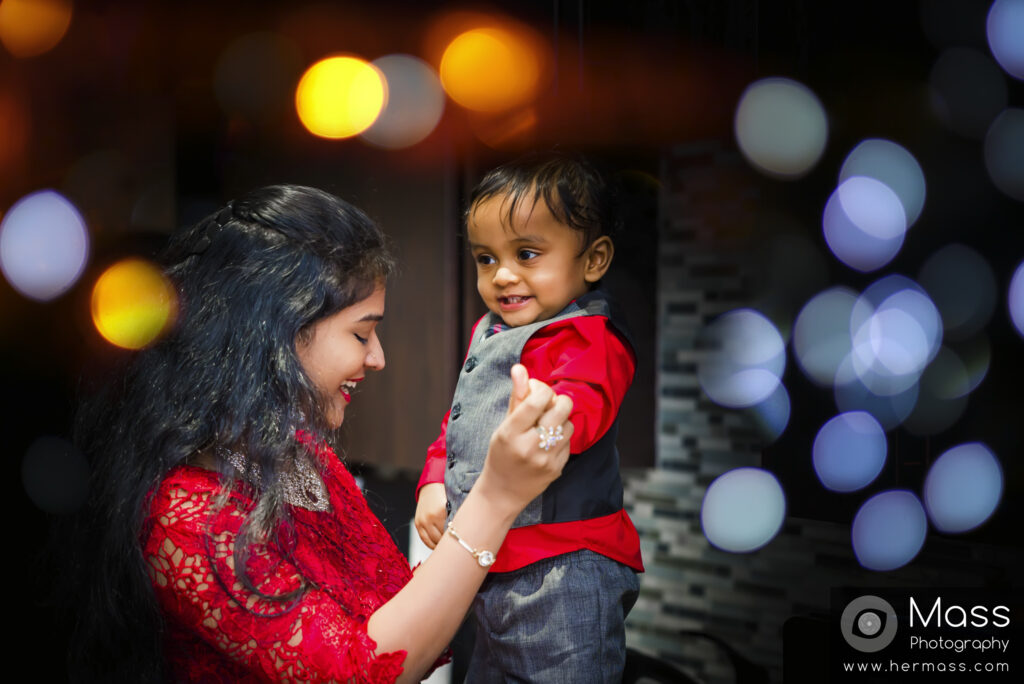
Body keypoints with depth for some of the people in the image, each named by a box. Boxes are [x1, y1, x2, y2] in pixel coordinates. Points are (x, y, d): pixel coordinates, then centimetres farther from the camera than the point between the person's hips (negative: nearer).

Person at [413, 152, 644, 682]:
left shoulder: (586, 339, -15)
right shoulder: (490, 332, 14)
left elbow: (583, 401, -37)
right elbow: (457, 420, 24)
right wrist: (433, 485, 8)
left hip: (560, 578, -9)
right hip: (491, 567, 9)